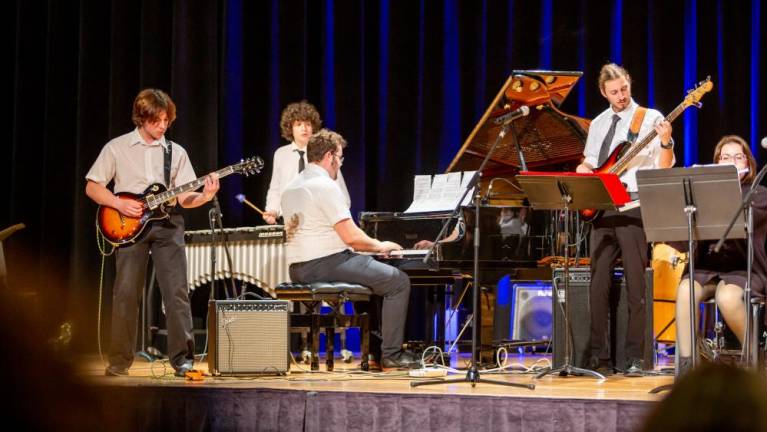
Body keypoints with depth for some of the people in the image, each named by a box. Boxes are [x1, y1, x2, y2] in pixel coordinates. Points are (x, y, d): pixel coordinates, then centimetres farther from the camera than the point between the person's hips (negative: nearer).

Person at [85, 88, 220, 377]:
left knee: (176, 291, -7)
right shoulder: (117, 148, 5)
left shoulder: (176, 152, 11)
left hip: (167, 225, 2)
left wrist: (205, 196, -15)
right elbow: (92, 187, 5)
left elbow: (184, 198, 6)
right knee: (126, 293, -4)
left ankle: (183, 358, -5)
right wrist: (119, 204, -10)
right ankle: (120, 361, 5)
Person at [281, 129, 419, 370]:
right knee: (399, 281, -3)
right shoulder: (326, 186, -14)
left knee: (380, 274, 28)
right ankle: (391, 355, -6)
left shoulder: (290, 189, 15)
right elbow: (351, 236, -18)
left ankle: (376, 347, 23)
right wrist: (380, 246, 1)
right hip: (326, 264, -10)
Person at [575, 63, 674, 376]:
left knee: (635, 285, -5)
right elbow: (587, 163, 26)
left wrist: (666, 141, -24)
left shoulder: (650, 119, 0)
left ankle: (634, 358, -2)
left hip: (634, 205, -5)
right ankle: (599, 356, 8)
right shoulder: (598, 124, 17)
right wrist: (583, 172, 4)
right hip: (601, 207, 5)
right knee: (598, 283, 3)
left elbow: (664, 168, -6)